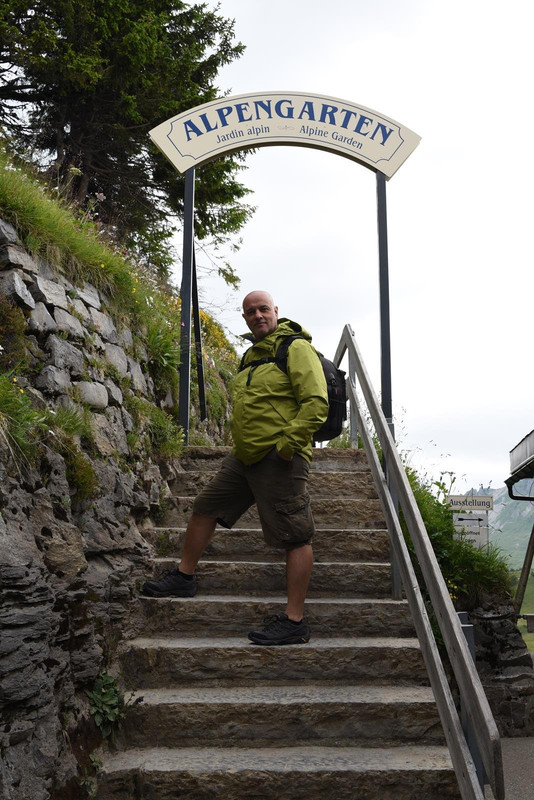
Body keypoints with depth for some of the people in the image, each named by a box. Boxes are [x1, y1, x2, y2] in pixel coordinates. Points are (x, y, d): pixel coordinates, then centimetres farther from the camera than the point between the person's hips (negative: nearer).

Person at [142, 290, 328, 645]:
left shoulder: (297, 348, -8)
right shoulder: (253, 354, 20)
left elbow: (317, 403, -18)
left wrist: (287, 444, -21)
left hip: (280, 459, -9)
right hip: (244, 457, 10)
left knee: (295, 537, -6)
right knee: (205, 508, 16)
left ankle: (294, 622, -5)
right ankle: (184, 578, 32)